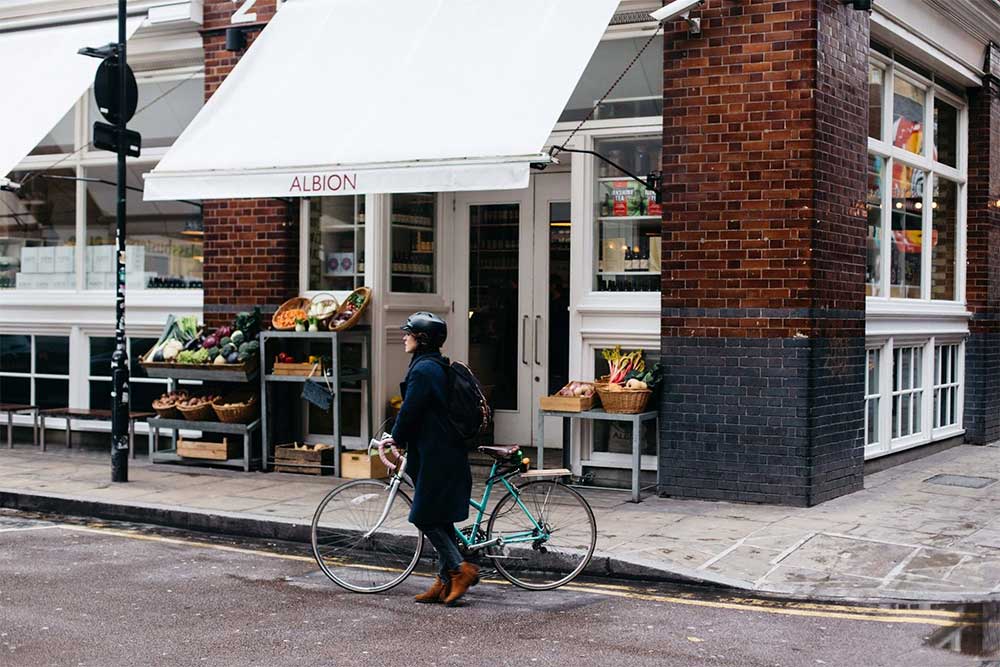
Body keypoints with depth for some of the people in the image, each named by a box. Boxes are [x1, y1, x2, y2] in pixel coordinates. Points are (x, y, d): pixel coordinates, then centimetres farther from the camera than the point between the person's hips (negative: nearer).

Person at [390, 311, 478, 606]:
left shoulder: (423, 369, -16)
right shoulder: (438, 367, 15)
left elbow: (410, 410, -15)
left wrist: (397, 438, 1)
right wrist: (401, 436, 20)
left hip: (436, 456, -10)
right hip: (448, 452, 10)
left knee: (425, 518, -4)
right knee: (441, 519, 11)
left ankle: (460, 569, -3)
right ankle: (445, 580, 15)